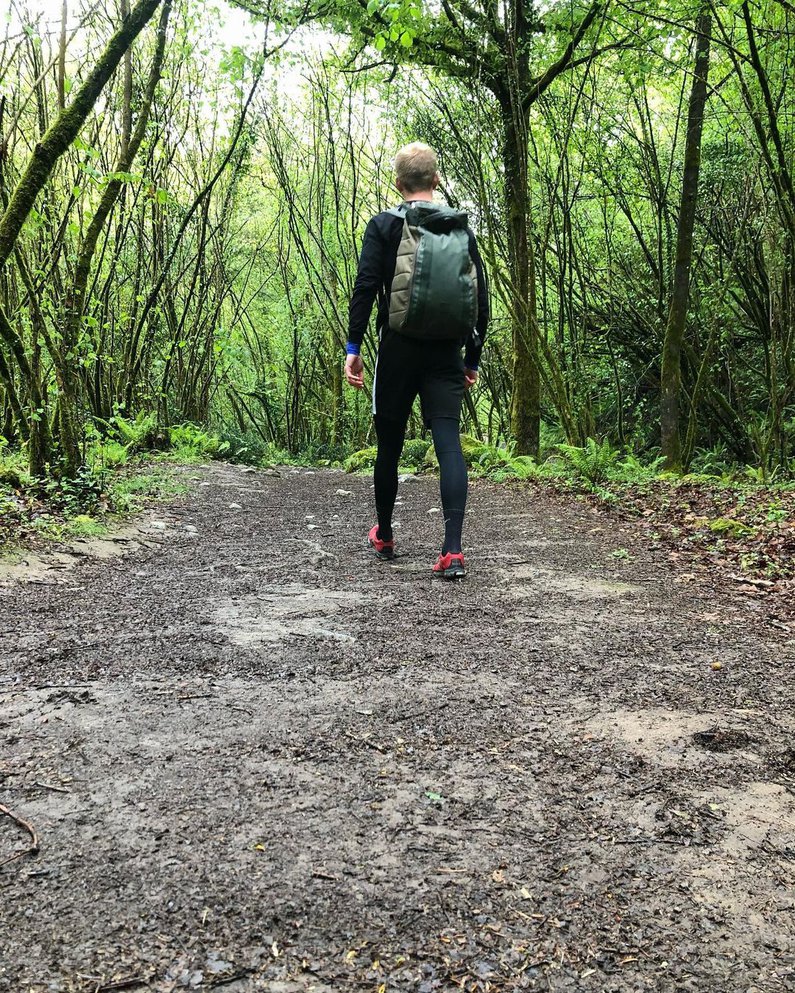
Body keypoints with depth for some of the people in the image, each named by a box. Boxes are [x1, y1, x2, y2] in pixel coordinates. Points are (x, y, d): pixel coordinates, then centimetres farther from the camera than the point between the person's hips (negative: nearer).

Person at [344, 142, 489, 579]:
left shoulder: (383, 225, 1)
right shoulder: (461, 228, 10)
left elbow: (365, 287, -9)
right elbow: (480, 297, 10)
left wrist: (353, 347, -7)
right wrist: (473, 357, 16)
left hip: (398, 350, -2)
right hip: (447, 354, 2)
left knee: (390, 444, 12)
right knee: (448, 443, -5)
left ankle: (383, 535, 29)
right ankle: (453, 551, -16)